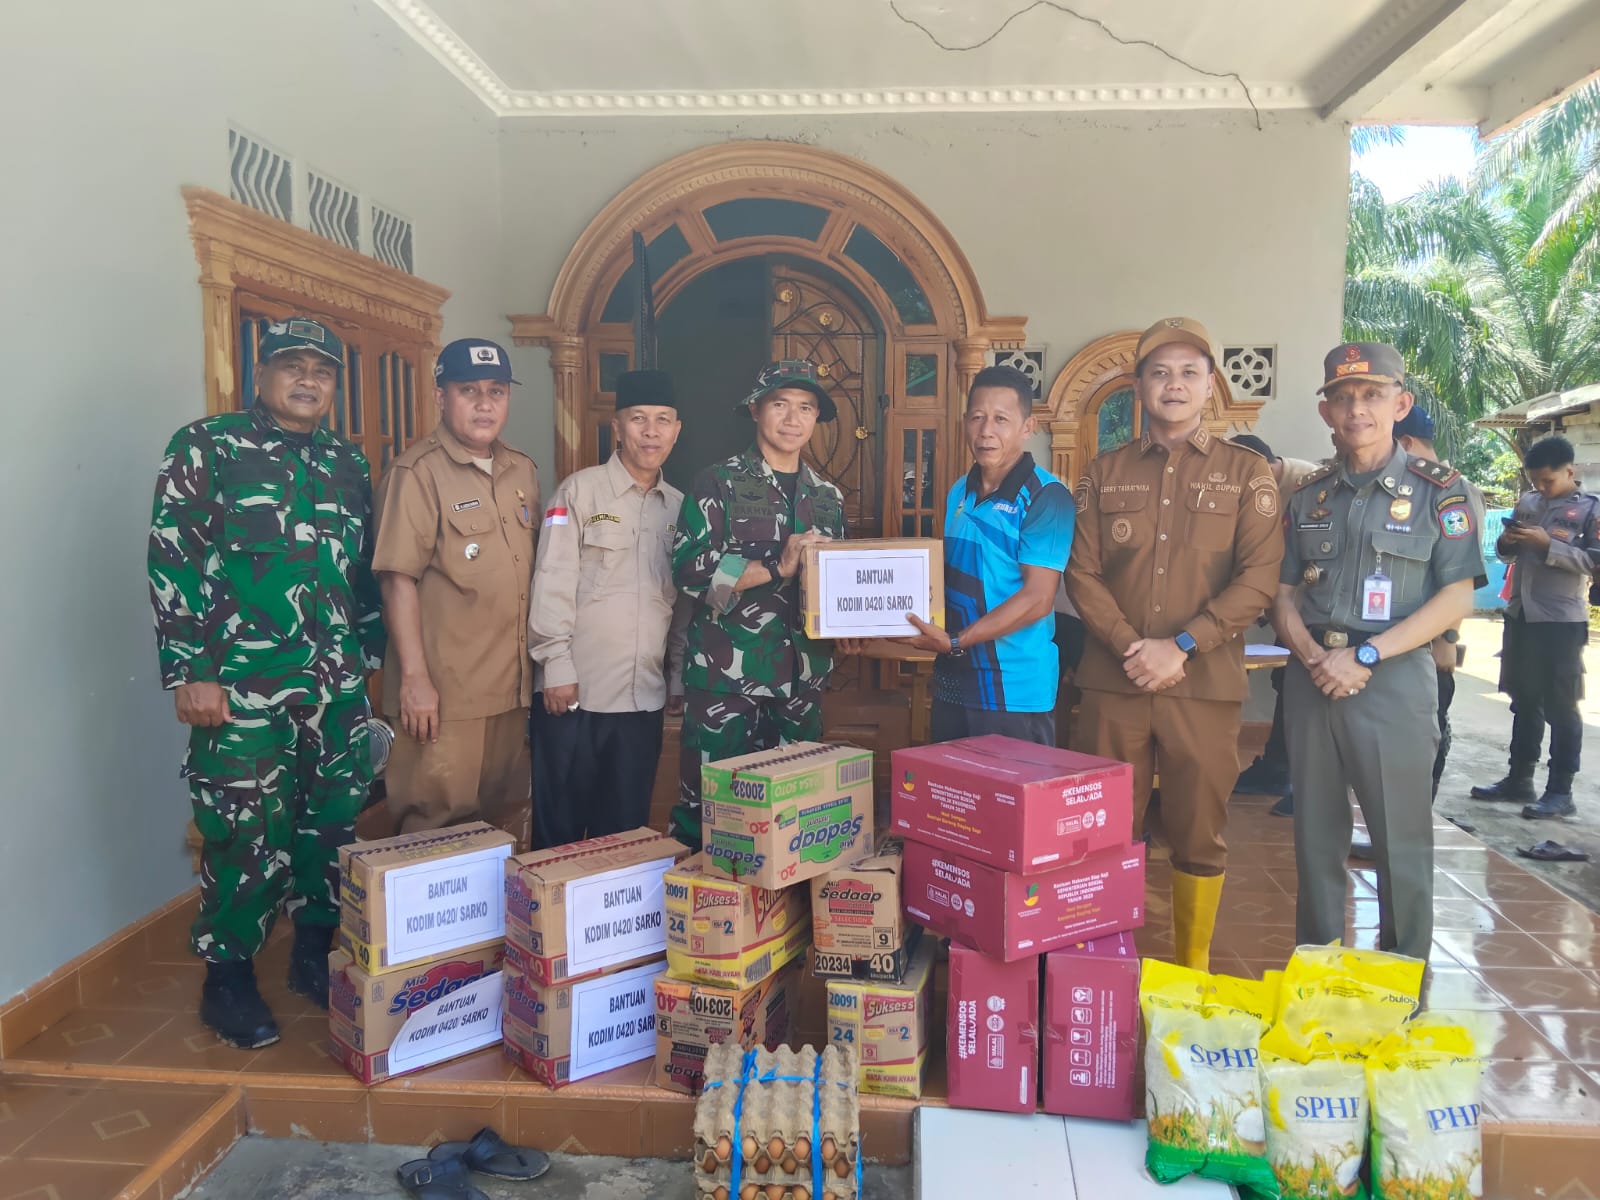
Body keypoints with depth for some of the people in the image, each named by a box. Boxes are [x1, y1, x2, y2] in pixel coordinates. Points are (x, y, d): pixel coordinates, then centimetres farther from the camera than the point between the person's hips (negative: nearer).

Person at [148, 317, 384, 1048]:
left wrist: (369, 653, 16)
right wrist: (190, 672, -12)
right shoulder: (205, 449, -2)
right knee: (248, 836, 0)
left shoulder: (347, 464, 13)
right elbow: (174, 562, -7)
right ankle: (227, 976, 19)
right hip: (241, 687, -5)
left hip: (336, 687, 5)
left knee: (336, 826, 10)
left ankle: (315, 953, 29)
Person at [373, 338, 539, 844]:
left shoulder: (523, 472, 11)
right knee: (437, 829, 3)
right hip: (444, 693, -6)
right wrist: (415, 678, -17)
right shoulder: (417, 473, -10)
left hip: (511, 688, 7)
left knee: (506, 826, 16)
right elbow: (398, 580, -13)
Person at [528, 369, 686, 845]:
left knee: (624, 827, 12)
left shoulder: (678, 506, 11)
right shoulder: (579, 490, -4)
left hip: (645, 698, 4)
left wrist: (677, 678, 13)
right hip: (576, 692, -4)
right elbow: (553, 584, -7)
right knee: (560, 825, 5)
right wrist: (557, 667, -11)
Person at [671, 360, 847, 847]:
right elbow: (689, 567, -12)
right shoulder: (719, 483, -1)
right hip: (726, 670, -5)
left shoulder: (828, 497, 15)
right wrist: (779, 569, -17)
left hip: (802, 675, 5)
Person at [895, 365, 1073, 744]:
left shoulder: (1046, 496, -11)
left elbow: (1038, 598, -17)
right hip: (953, 683, 6)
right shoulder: (958, 493, 11)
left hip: (1015, 694, -6)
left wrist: (957, 642, -21)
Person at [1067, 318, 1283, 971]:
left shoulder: (1247, 471, 6)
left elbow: (1259, 577, -5)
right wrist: (1129, 647, -11)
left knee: (1199, 836, 7)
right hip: (1112, 681, 1)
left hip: (1206, 683, -1)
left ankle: (1194, 972, 23)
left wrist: (1181, 646, -14)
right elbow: (1082, 573, 3)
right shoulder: (1105, 472, 11)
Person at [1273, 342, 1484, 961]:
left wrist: (1365, 655, -16)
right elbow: (1284, 593, 10)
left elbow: (1457, 597, -7)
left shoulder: (1439, 490, -1)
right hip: (1310, 680, 4)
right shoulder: (1310, 494, 11)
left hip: (1394, 681, -3)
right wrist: (1312, 655, -10)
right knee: (1315, 836, 11)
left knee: (1401, 840, 3)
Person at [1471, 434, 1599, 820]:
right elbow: (1507, 554, 17)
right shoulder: (1526, 502, 11)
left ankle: (1560, 791, 6)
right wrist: (1507, 541, -5)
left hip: (1562, 622, -6)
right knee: (1524, 702, 14)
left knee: (1560, 706, -1)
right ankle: (1519, 778, 23)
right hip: (1520, 616, 6)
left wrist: (1548, 545, -21)